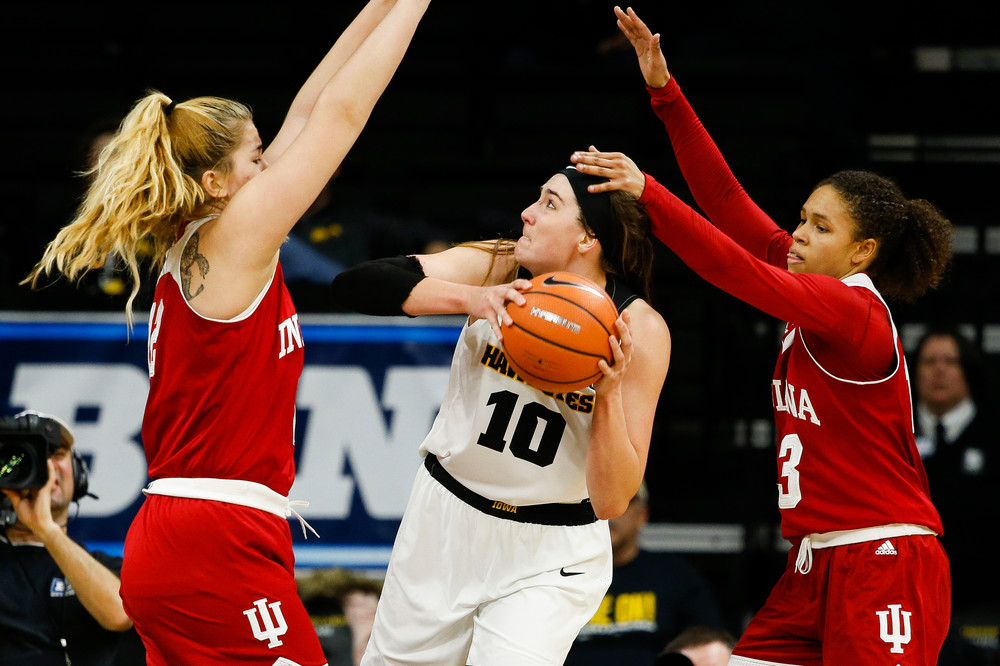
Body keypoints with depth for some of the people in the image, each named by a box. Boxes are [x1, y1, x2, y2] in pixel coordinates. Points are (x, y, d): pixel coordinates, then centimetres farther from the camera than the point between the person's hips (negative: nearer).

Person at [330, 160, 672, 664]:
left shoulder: (640, 331, -17)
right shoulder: (497, 268, -12)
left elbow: (612, 502, -18)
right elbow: (353, 284, -27)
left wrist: (608, 396, -32)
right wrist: (470, 297, -39)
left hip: (548, 555, -3)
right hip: (445, 523, 3)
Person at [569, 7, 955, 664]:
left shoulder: (855, 309, -13)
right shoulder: (818, 295, 10)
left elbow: (745, 275, -24)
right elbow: (727, 200, 8)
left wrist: (647, 192, -27)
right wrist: (665, 92, 4)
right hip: (818, 564, 9)